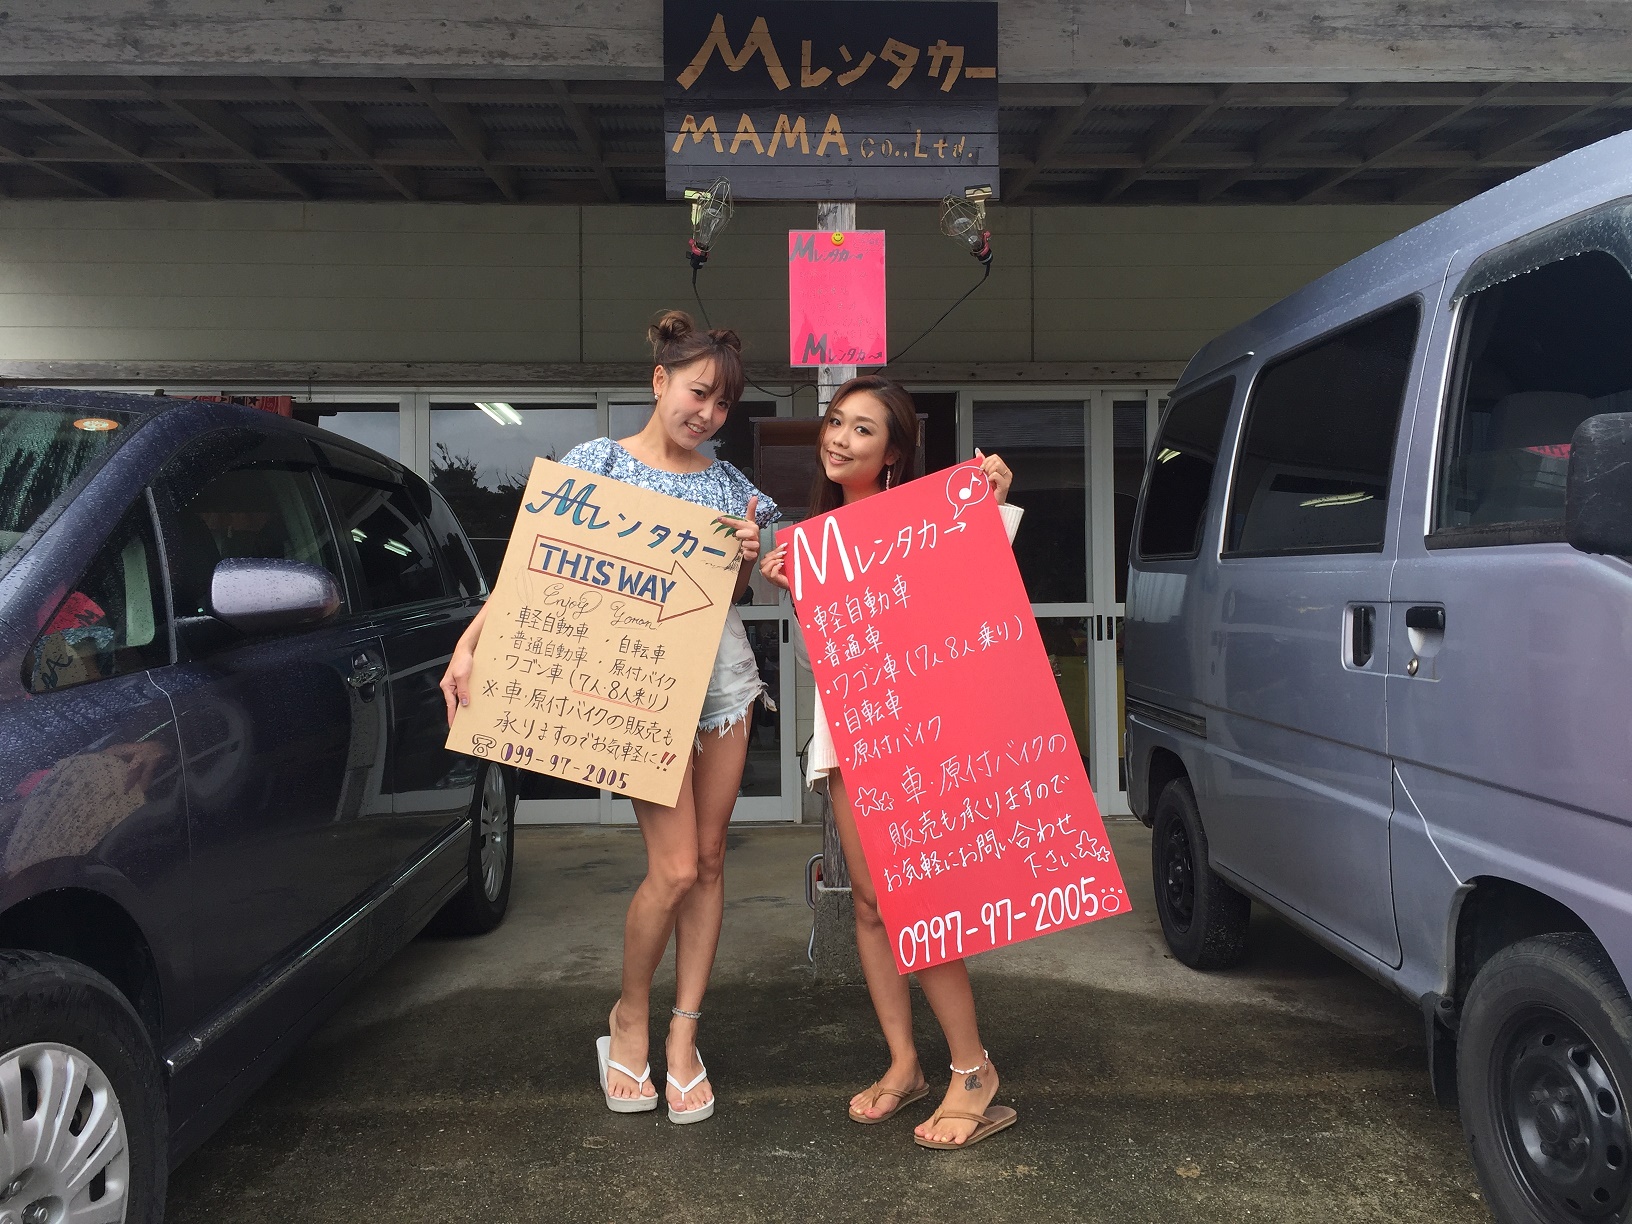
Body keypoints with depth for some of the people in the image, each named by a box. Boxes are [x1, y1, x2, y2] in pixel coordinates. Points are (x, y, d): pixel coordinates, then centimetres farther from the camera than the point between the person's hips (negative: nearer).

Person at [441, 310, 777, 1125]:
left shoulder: (728, 485, 10)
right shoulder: (598, 463, -1)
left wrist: (747, 559, -5)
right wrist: (468, 645, -14)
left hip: (719, 674, 5)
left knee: (709, 859, 6)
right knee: (675, 867, -9)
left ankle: (684, 1036, 21)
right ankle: (630, 1015, 18)